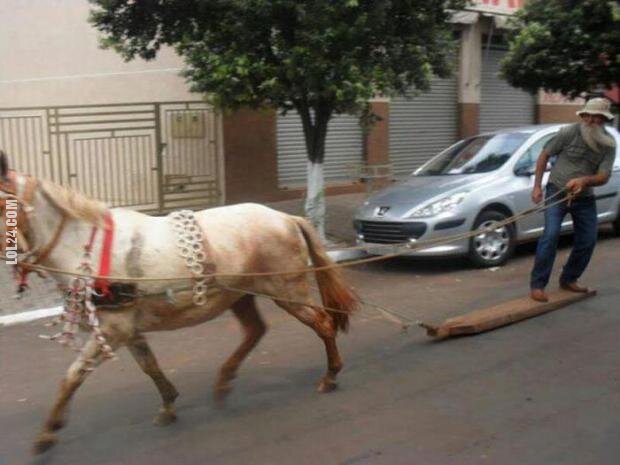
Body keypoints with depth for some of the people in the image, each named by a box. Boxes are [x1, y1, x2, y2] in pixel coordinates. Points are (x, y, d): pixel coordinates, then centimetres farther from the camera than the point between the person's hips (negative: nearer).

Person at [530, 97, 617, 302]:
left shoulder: (608, 145, -6)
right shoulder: (569, 132, -13)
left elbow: (604, 176, -12)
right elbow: (544, 156, -4)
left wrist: (584, 180, -33)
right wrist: (537, 186, -7)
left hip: (584, 197, 5)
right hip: (557, 191, -4)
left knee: (588, 240, 6)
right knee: (551, 235, -18)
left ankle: (569, 279, 27)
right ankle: (537, 285, -14)